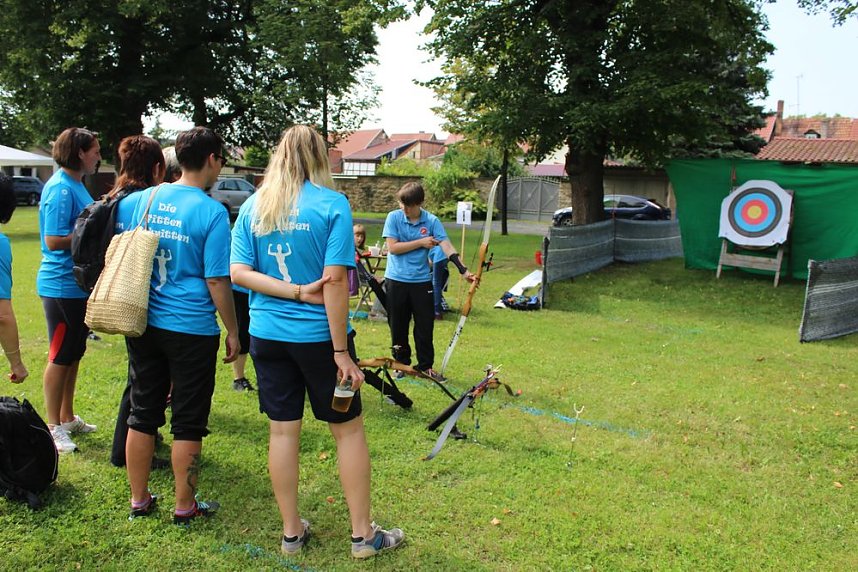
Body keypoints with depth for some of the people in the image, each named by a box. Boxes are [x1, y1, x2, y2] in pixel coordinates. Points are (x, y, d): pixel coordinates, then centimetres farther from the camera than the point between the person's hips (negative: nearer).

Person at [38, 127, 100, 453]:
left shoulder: (76, 184, 11)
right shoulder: (61, 189, -18)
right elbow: (54, 241, -24)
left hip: (79, 284, 10)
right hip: (62, 286, -10)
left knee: (74, 354, 18)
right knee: (61, 357, 1)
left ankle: (67, 418, 31)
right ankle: (54, 427, 14)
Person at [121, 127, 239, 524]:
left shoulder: (140, 200, 3)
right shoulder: (211, 212, -14)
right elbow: (216, 281, -13)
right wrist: (232, 330, -2)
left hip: (143, 324, 5)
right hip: (192, 328, -5)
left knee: (142, 413, 16)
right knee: (188, 421, 8)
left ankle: (139, 499, 28)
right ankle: (185, 506, 20)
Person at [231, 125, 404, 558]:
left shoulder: (252, 207, 3)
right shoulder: (332, 204, -10)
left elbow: (238, 272, -4)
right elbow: (335, 281, -16)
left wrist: (297, 292, -10)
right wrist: (341, 352, -13)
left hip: (267, 335, 4)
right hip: (318, 335, -4)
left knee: (283, 430, 11)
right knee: (348, 429, 9)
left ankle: (291, 531, 24)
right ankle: (363, 534, 18)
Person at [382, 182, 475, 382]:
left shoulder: (432, 221, -4)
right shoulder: (393, 217, -5)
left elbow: (447, 247, -12)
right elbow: (392, 247, -12)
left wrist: (463, 270, -23)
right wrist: (421, 242, -12)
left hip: (422, 281, 0)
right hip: (396, 280, 0)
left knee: (425, 326, 5)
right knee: (398, 325, 10)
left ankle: (426, 366, 18)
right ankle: (401, 363, 26)